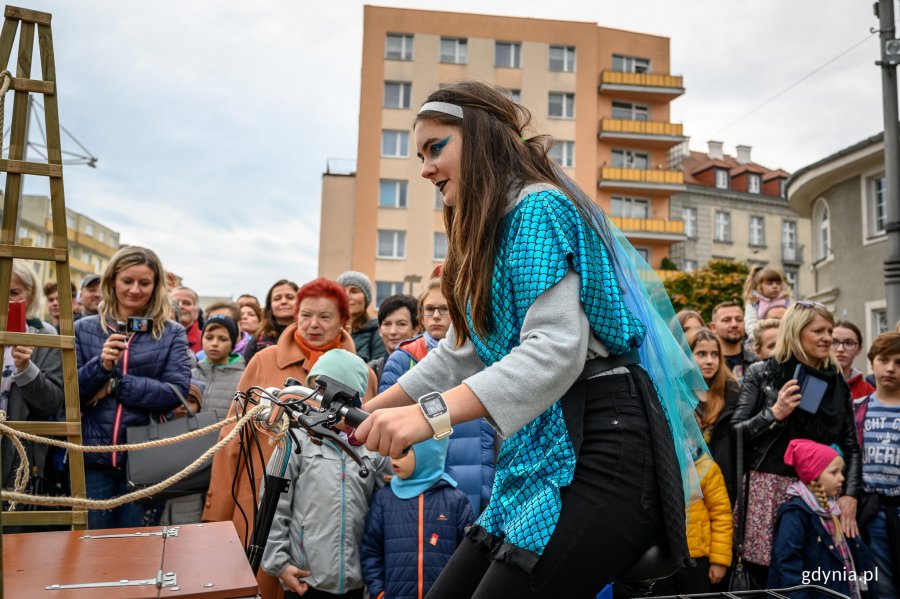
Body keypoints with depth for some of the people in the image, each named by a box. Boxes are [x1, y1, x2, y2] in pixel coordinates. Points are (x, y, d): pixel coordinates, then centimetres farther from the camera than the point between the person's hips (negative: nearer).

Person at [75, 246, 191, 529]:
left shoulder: (172, 333, 1)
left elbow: (176, 391, -10)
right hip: (93, 459, 1)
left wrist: (113, 384, -13)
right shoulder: (84, 329, 6)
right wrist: (101, 366, -16)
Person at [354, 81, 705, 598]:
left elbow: (556, 349, -24)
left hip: (599, 449, -9)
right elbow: (461, 353, 21)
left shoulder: (539, 208, -11)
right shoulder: (491, 231, 19)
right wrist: (367, 411, 17)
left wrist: (432, 413, -32)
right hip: (543, 449, 9)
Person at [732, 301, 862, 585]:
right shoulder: (762, 373, 1)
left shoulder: (836, 383, 12)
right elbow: (736, 433, -2)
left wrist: (851, 494, 0)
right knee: (763, 574, -4)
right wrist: (774, 413, -15)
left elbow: (851, 446, 12)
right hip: (768, 488, -3)